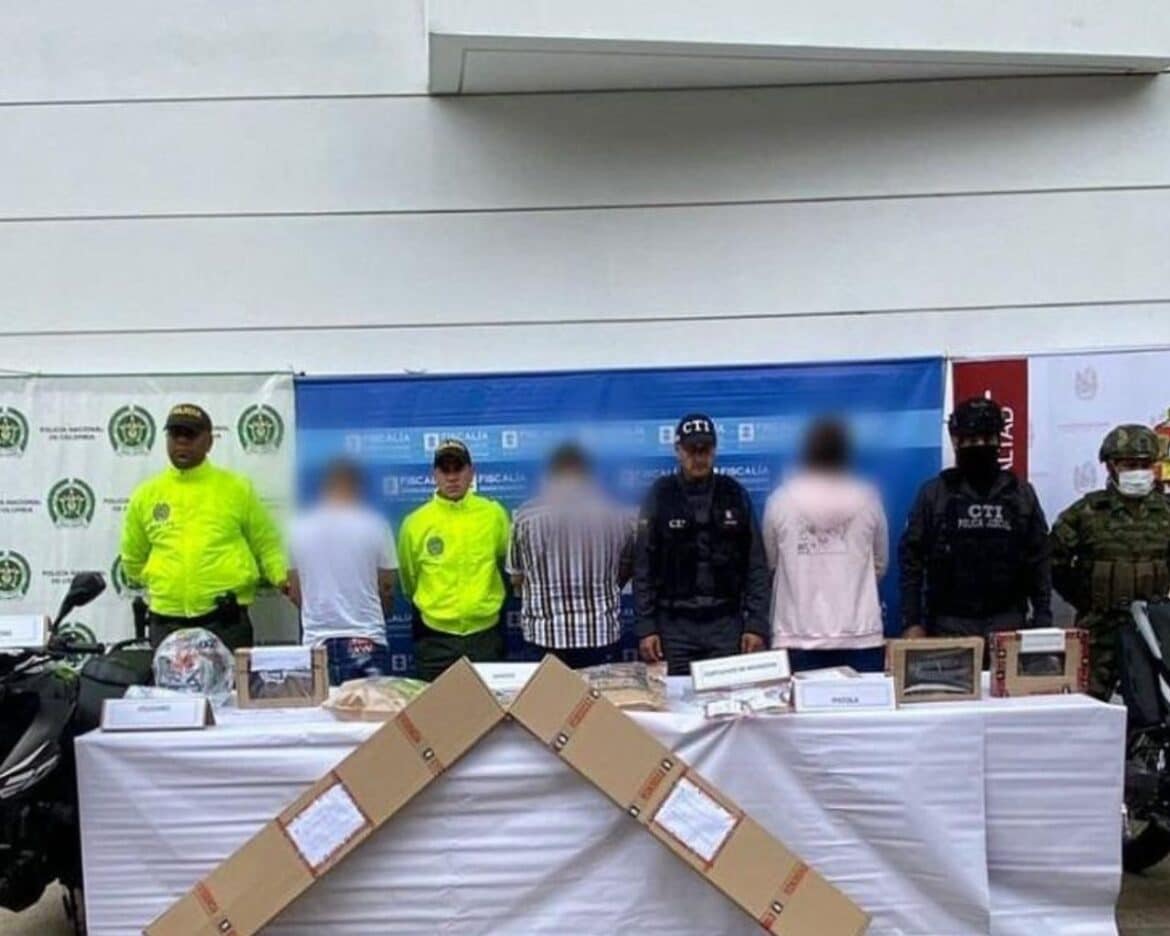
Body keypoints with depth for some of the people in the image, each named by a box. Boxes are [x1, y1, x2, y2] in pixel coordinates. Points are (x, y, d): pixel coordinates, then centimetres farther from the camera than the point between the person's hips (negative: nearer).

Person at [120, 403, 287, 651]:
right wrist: (166, 582, 13)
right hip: (166, 624, 2)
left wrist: (283, 577, -9)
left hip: (226, 622, -2)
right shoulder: (146, 495, 10)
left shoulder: (237, 488, 5)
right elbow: (133, 559, 21)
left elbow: (266, 544, 7)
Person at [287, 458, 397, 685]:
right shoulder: (375, 525, -3)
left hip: (317, 641, 2)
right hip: (366, 641, -2)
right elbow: (386, 589, 4)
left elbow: (294, 594, 8)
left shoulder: (298, 528, 2)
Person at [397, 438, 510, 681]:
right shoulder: (415, 522, -6)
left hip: (485, 635, 1)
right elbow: (408, 580, 9)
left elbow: (510, 562, 13)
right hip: (435, 638, 0)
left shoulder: (494, 514, -3)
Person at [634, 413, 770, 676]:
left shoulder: (734, 494, 6)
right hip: (674, 625, -1)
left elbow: (756, 565, 5)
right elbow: (643, 567, 1)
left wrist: (756, 624, -1)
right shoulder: (660, 495, 2)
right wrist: (645, 628, -5)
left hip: (726, 624, 1)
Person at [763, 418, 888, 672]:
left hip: (798, 640, 0)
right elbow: (880, 564, 12)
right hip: (860, 637, 1)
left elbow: (770, 562, 8)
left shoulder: (780, 501, -1)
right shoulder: (867, 499, 2)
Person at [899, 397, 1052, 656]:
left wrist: (1043, 621, 2)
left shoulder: (1021, 494, 8)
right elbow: (912, 560, 0)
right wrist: (912, 623, -5)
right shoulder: (934, 494, 2)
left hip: (1008, 625, 2)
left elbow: (1038, 562, 8)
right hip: (949, 625, -1)